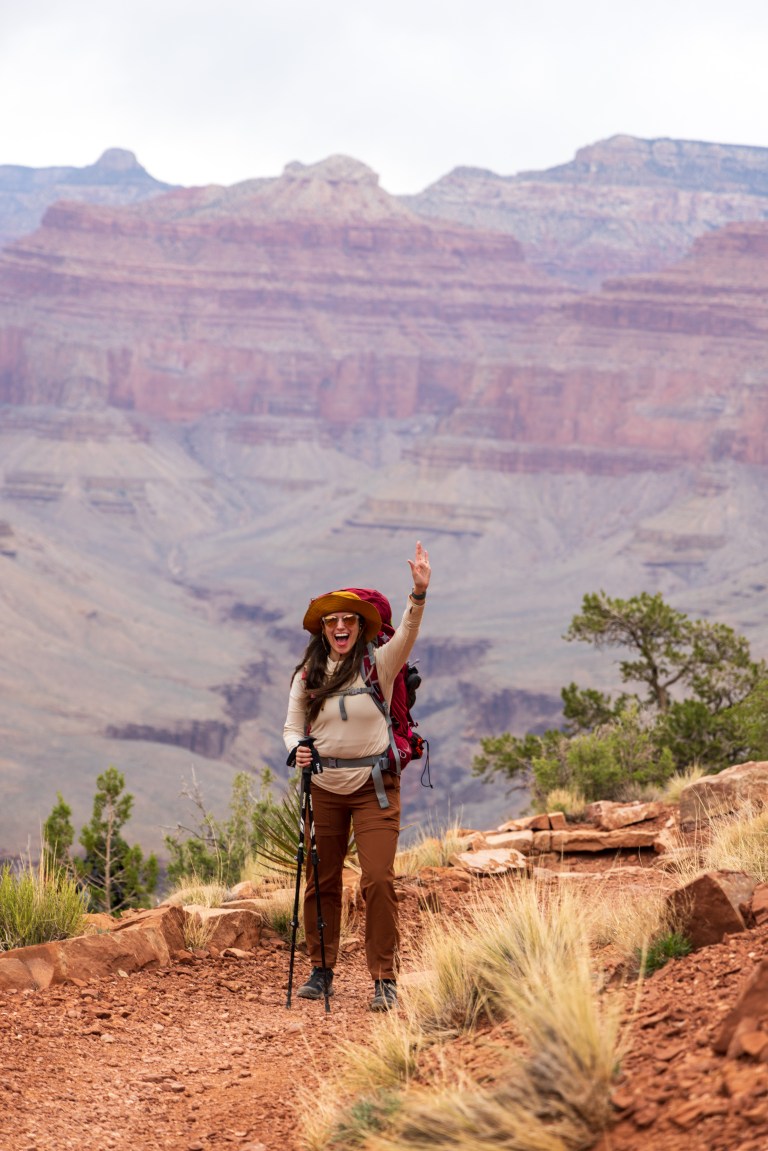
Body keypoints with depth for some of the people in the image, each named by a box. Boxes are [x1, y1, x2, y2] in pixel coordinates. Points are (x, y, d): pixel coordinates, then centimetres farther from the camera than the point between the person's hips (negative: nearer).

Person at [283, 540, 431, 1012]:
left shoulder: (379, 664, -4)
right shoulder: (307, 675, 3)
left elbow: (407, 635, -21)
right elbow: (292, 726, 9)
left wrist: (420, 592, -37)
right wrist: (297, 750, -14)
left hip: (373, 786, -3)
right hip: (324, 787, 3)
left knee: (379, 879, -12)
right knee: (321, 881, 8)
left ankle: (385, 979, -5)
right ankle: (322, 970, 24)